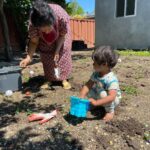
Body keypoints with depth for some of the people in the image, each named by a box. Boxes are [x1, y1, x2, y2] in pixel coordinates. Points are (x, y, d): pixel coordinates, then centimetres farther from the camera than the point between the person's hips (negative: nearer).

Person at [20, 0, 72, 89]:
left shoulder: (61, 16, -43)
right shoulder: (33, 24, -39)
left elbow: (62, 35, -24)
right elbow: (34, 42, -24)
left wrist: (57, 51, -29)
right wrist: (29, 57, -37)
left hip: (61, 31, 0)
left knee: (64, 51, -12)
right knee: (46, 54, -8)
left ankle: (64, 79, 0)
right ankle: (49, 79, 8)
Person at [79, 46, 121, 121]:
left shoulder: (111, 79, -36)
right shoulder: (96, 74, -14)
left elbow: (111, 97, -44)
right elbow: (87, 86, -16)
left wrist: (96, 102, -50)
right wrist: (81, 98, -31)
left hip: (114, 100, -6)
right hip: (99, 95, 6)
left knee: (103, 94, -35)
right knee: (88, 91, -11)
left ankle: (110, 112, -9)